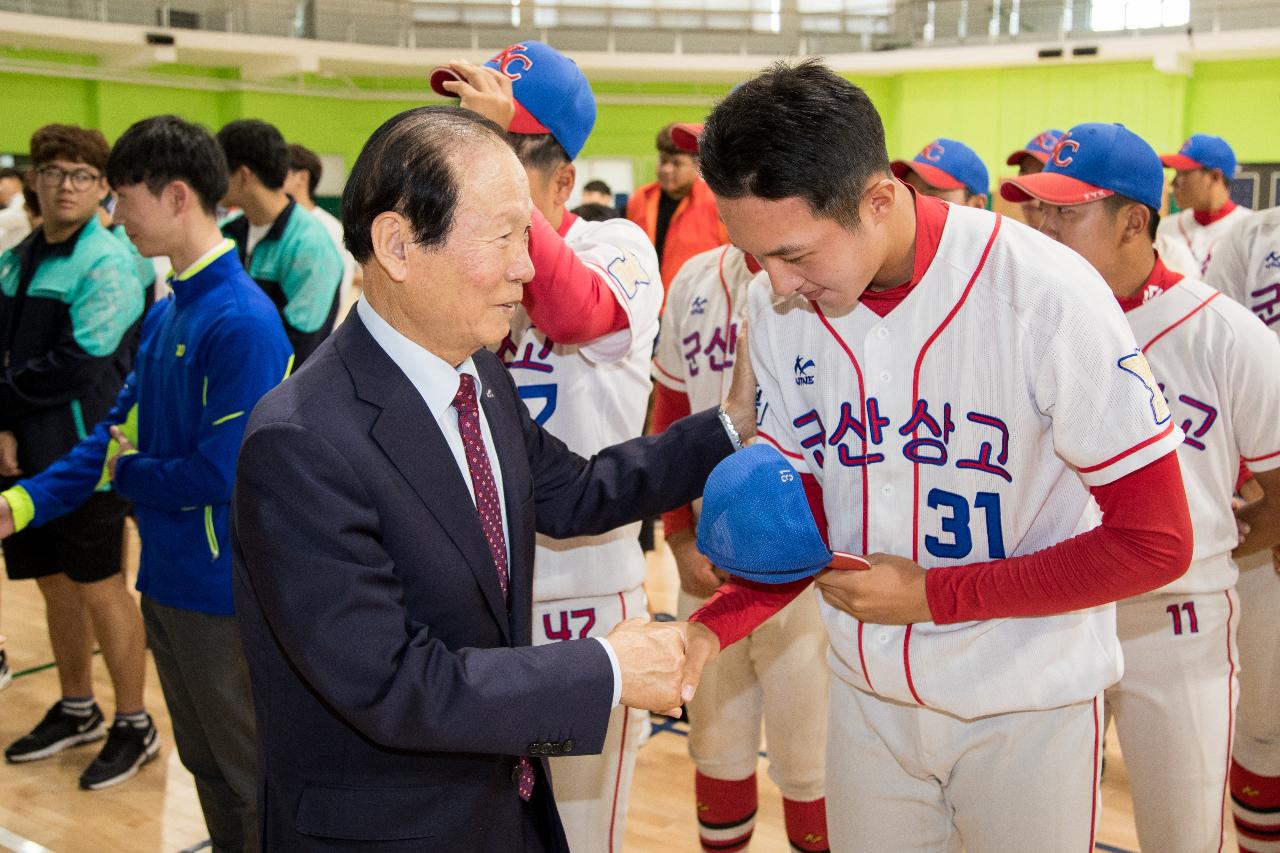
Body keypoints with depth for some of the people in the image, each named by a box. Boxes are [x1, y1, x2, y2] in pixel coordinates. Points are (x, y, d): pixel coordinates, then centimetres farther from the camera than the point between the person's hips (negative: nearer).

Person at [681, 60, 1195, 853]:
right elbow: (805, 512, 1)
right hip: (866, 692, 4)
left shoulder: (1045, 295, -23)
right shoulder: (778, 306, -9)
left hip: (1027, 706, -3)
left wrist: (930, 595, -19)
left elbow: (1155, 542, -17)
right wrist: (712, 627, -16)